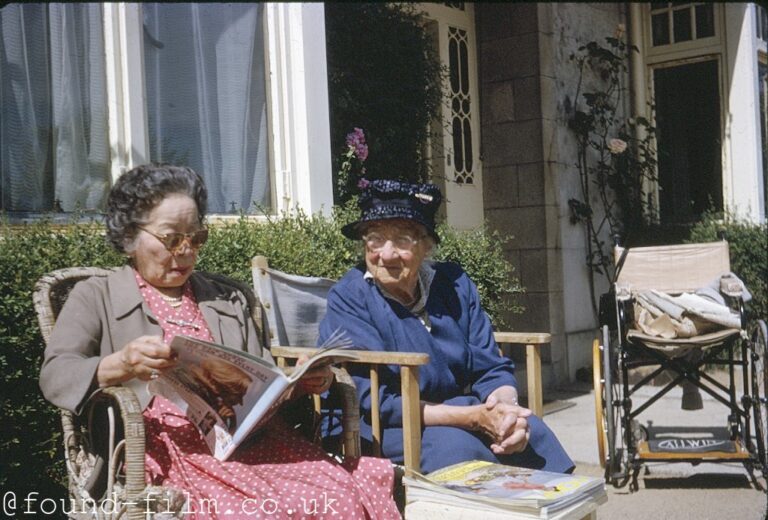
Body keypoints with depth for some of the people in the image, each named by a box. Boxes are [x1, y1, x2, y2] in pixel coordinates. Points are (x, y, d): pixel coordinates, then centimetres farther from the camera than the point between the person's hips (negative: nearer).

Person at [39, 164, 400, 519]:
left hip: (250, 440, 4)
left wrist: (303, 381, -1)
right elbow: (55, 376, 0)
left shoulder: (228, 300, 26)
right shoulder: (96, 298, 14)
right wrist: (119, 366, -21)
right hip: (166, 447, -4)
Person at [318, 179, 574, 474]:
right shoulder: (348, 299, -14)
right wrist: (475, 417, -26)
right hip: (379, 430, -4)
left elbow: (492, 368, 3)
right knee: (456, 444, -32)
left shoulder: (454, 284, 1)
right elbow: (377, 403, -19)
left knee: (530, 430, -20)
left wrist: (506, 409, -22)